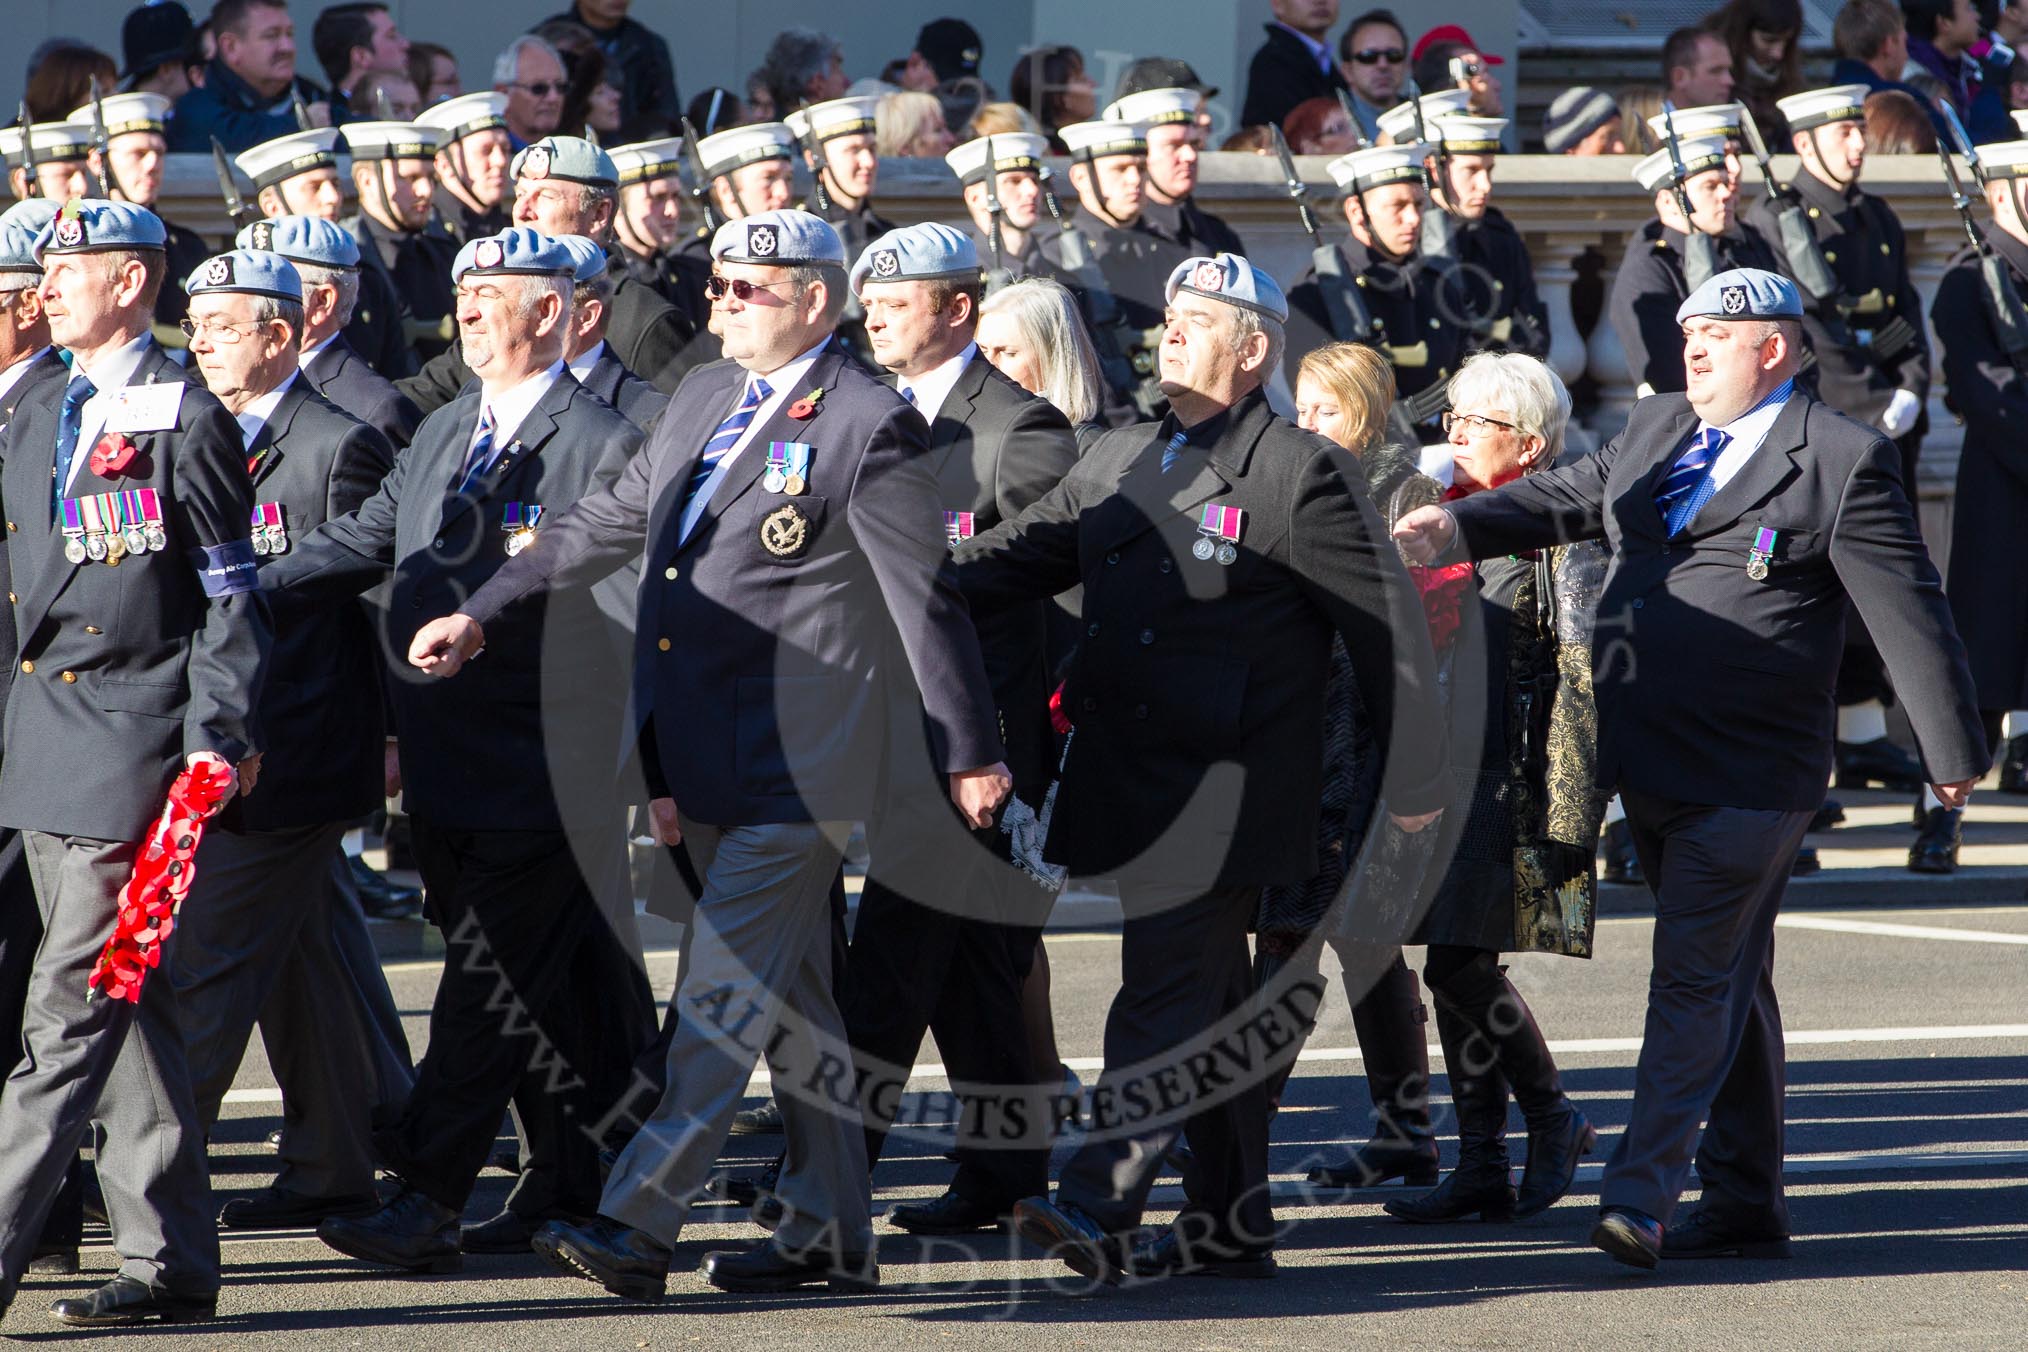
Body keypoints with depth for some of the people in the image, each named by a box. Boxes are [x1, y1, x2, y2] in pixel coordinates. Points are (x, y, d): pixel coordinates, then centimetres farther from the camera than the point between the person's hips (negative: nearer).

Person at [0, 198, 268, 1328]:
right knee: (130, 1014, 10)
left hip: (135, 747, -8)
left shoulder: (189, 422, -6)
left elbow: (233, 601, -8)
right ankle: (171, 1264, 13)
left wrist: (216, 738, -15)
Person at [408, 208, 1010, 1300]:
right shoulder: (704, 399, 14)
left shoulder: (868, 424, -9)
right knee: (793, 1001, 13)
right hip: (708, 759, 8)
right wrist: (481, 615, 19)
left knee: (725, 991, -11)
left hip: (794, 760, -8)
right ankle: (830, 1233, 19)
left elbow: (925, 599, -8)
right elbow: (607, 524, 22)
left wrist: (969, 753, -7)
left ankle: (637, 1225, -16)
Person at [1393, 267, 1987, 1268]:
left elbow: (1909, 612, -6)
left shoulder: (1842, 462, -8)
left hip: (1745, 775, -7)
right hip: (1650, 764, 7)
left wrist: (1953, 755, -4)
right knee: (1729, 982, 15)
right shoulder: (1658, 429, 13)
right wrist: (1460, 529, 3)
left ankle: (1640, 1195, -18)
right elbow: (1570, 499, 20)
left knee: (1695, 978, -13)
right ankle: (1744, 1205, 22)